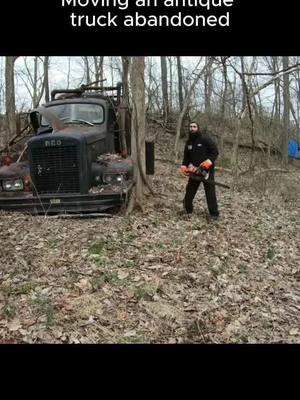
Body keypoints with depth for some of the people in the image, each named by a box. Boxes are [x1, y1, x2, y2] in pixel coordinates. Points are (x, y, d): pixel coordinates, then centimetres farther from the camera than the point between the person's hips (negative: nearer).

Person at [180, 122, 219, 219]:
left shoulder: (205, 138, -11)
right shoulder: (189, 142, 8)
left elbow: (215, 151, -13)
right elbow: (186, 156, 15)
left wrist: (208, 162, -24)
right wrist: (184, 166, -2)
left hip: (207, 170, -6)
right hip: (195, 170, 6)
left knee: (210, 192, -5)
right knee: (190, 190, 10)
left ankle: (214, 213, 0)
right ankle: (187, 209, 27)